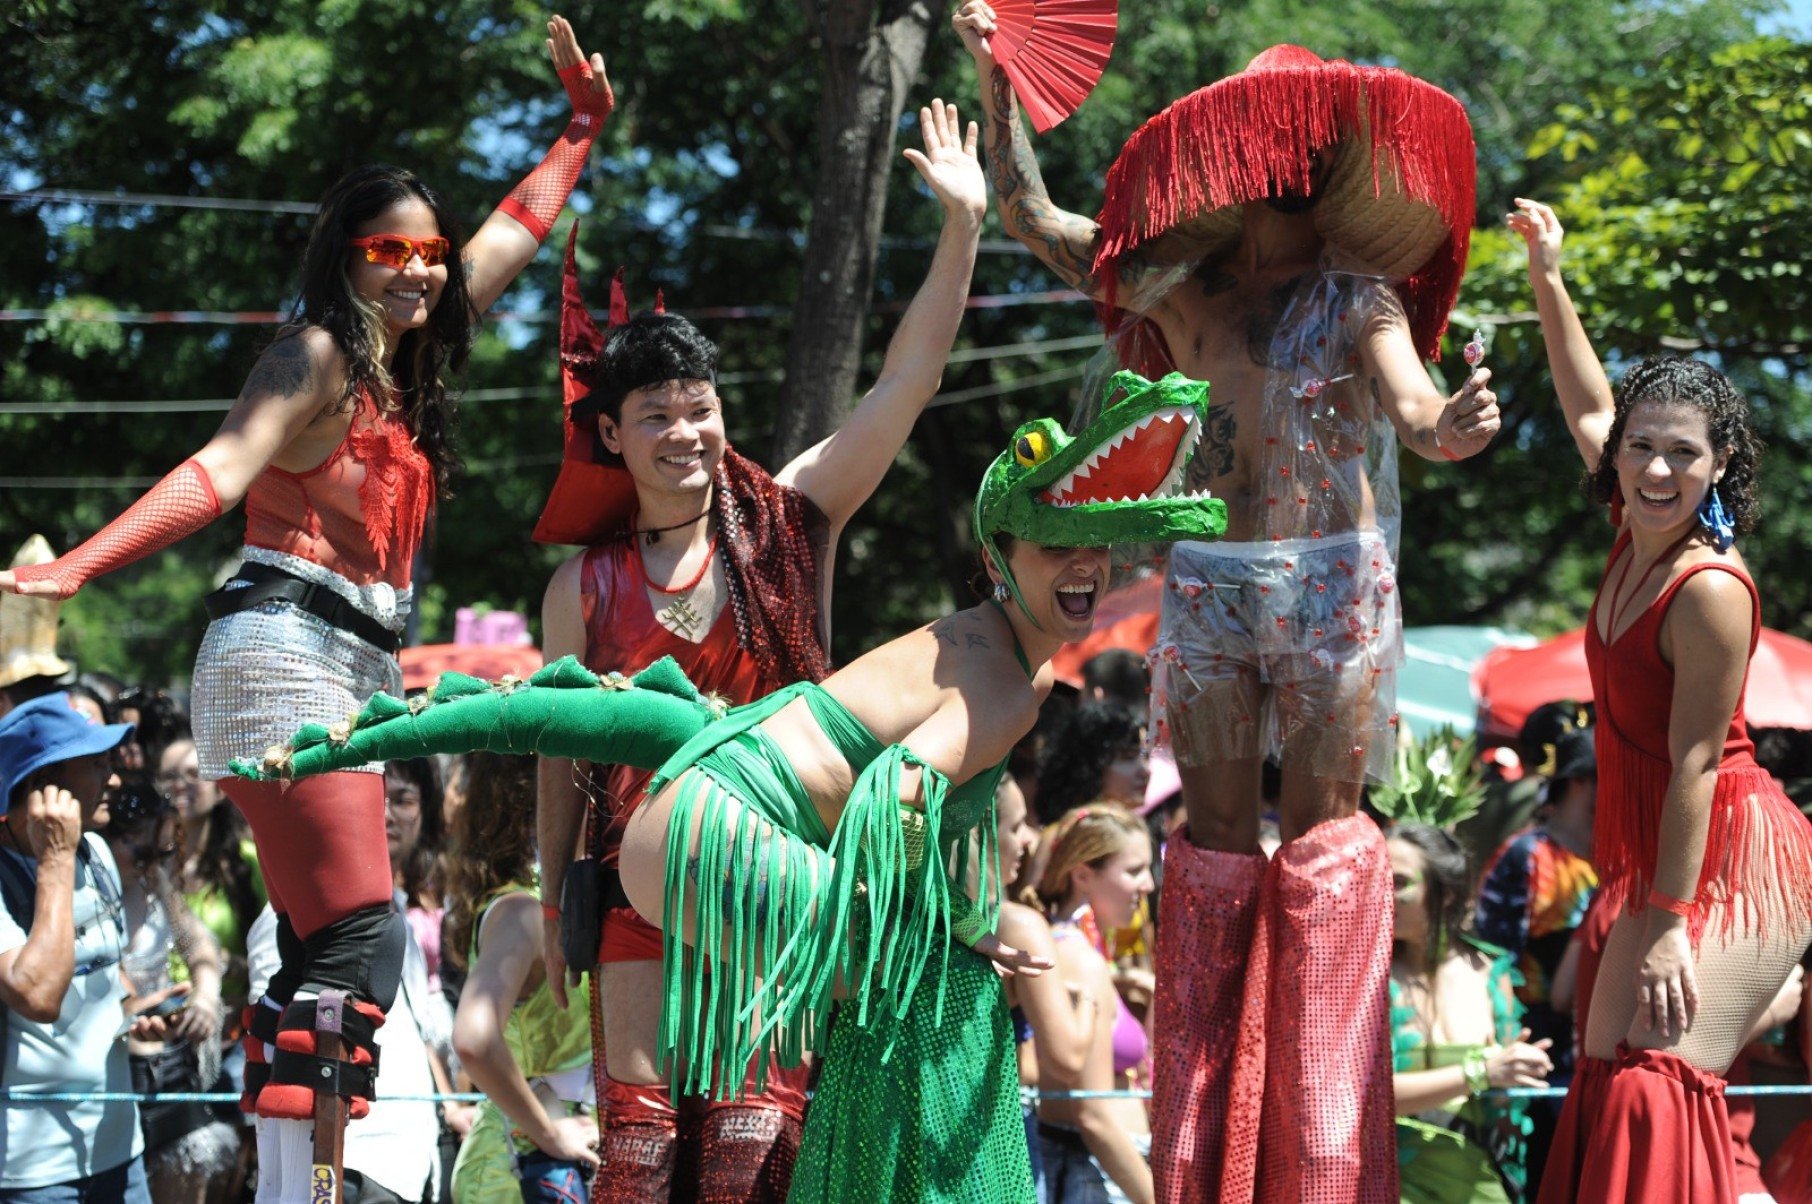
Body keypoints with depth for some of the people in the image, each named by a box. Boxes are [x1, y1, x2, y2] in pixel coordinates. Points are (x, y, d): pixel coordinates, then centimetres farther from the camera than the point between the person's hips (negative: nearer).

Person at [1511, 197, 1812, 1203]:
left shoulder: (1710, 590, -20)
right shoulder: (1635, 536, 4)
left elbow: (1696, 761, -20)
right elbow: (1587, 404, 21)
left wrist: (1668, 921, -21)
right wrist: (1546, 276, 18)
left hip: (1726, 861, -10)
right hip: (1657, 858, 10)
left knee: (1657, 1079, -21)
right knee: (1613, 1079, 11)